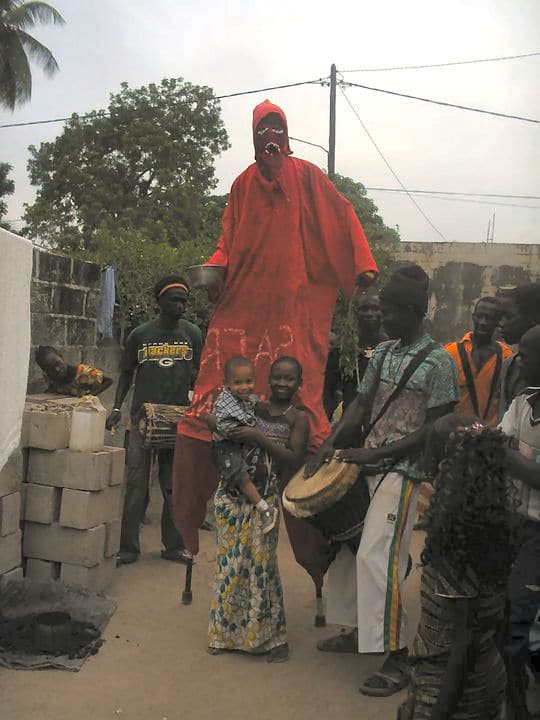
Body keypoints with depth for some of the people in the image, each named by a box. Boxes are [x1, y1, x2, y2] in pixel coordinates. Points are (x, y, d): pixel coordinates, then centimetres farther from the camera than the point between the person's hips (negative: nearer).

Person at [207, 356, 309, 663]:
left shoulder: (298, 418, 1)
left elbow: (295, 460, -11)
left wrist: (260, 438, -19)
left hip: (264, 497, -3)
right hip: (231, 491, 3)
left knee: (261, 563, -3)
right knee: (229, 561, 9)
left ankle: (273, 635, 13)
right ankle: (226, 631, 23)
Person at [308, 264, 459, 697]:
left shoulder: (438, 362, -11)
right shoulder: (382, 353, 9)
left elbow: (434, 429, -14)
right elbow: (361, 405, 10)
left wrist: (376, 452, -18)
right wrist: (330, 445, -3)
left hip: (401, 472, -8)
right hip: (366, 466, 8)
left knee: (376, 558, -10)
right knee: (347, 547, 14)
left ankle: (397, 658, 4)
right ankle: (357, 631, 33)